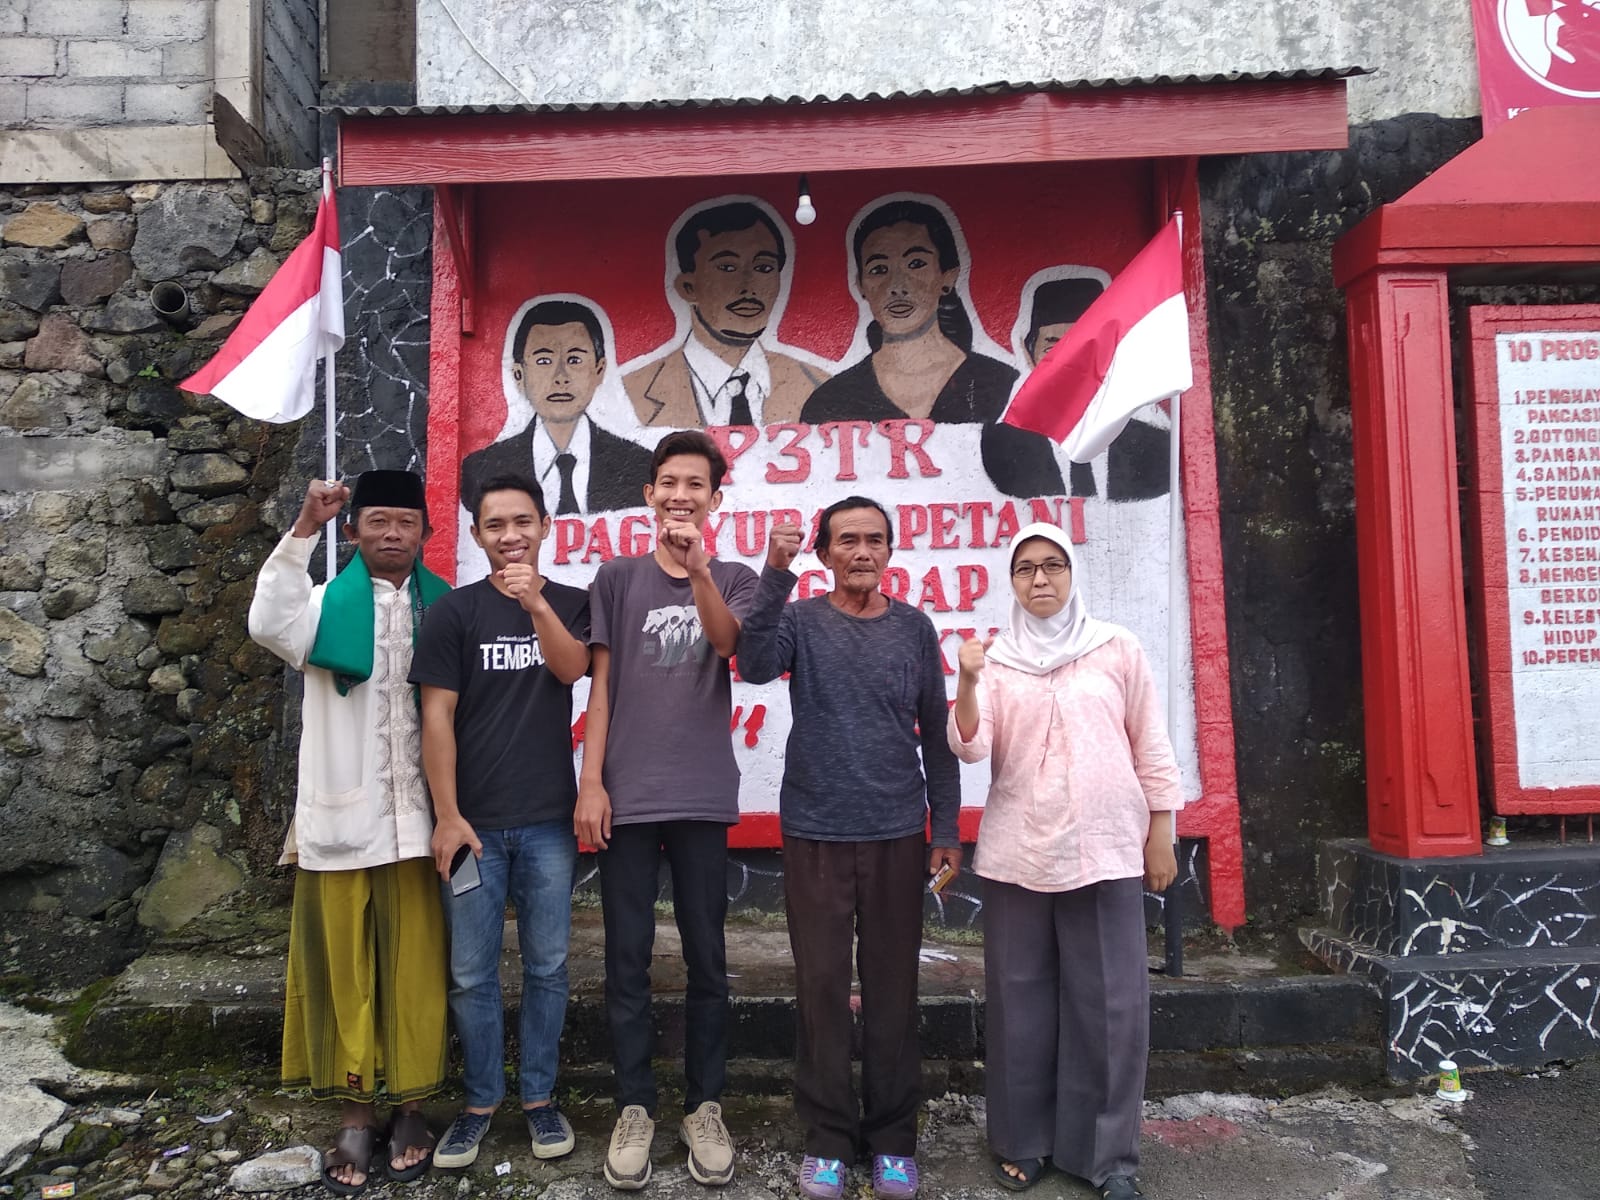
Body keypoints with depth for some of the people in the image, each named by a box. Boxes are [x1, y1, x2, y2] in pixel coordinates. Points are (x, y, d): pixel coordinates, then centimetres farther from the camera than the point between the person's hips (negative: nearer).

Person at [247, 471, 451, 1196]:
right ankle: (356, 1115, 21)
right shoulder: (327, 604, 5)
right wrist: (304, 528, -22)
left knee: (414, 967, 6)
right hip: (338, 816, 0)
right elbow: (269, 626, -18)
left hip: (415, 818, 0)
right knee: (341, 966, 7)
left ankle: (410, 1108, 22)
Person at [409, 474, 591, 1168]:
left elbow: (571, 669, -14)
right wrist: (447, 816, -7)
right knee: (471, 974, 7)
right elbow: (437, 717, -3)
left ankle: (539, 1097, 25)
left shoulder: (569, 605, 5)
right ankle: (480, 1102, 24)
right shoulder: (455, 611, 0)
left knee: (547, 967, 9)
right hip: (473, 821, -1)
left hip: (548, 821, 1)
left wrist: (535, 603, -30)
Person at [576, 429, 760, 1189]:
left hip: (703, 797, 0)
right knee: (627, 959, 5)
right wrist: (590, 781, -3)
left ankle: (704, 1107, 20)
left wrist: (697, 566, -30)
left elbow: (727, 641, -15)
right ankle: (634, 1109, 18)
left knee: (706, 959, 7)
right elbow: (601, 685, 4)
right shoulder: (618, 578, 7)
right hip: (626, 794, 0)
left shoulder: (734, 581, 7)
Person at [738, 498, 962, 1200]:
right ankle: (828, 1138, 21)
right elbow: (755, 666, -19)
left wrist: (946, 829, 4)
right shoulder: (801, 621, 2)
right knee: (822, 987, 6)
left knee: (892, 989, 8)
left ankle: (892, 1139, 23)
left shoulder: (914, 628, 5)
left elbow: (936, 735, 7)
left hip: (898, 835, 1)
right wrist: (775, 575, -27)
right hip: (815, 834, -1)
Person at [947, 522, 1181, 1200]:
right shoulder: (996, 659, 4)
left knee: (1111, 1002, 3)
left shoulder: (1116, 648, 3)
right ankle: (1022, 1141, 23)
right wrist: (968, 683, -23)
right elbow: (970, 748, -7)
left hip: (1105, 850, 0)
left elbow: (1150, 746, 6)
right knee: (1021, 998, 8)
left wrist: (1161, 834, 5)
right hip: (1016, 852, 1)